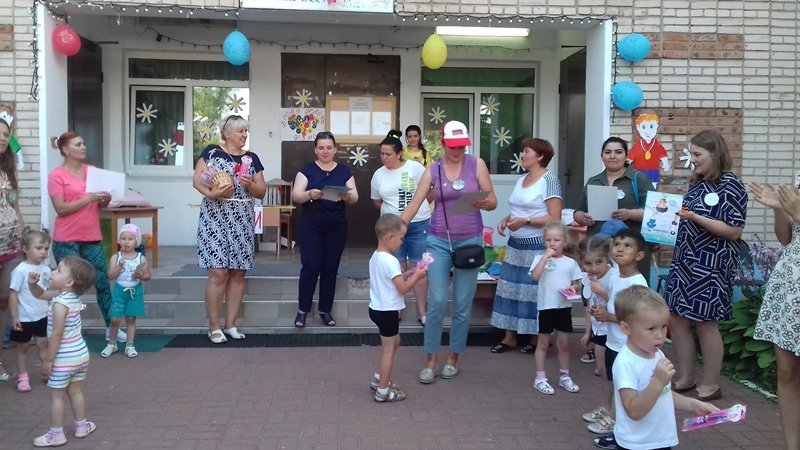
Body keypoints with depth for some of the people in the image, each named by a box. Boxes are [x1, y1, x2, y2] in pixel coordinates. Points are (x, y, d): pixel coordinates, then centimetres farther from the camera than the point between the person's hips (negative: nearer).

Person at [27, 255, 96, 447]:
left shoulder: (60, 304, -24)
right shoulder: (72, 296, 2)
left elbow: (57, 334, -23)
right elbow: (40, 294, 15)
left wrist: (48, 360, -16)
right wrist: (32, 284, -5)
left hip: (64, 357, -8)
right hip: (80, 353, 8)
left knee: (56, 395, 6)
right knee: (75, 392, 20)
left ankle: (56, 434, 14)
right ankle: (82, 426, 30)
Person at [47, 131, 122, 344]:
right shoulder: (56, 175, -6)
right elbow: (61, 209, -13)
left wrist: (105, 200, -5)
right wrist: (88, 198, -20)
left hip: (92, 237, 5)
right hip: (67, 240, -5)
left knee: (102, 282, 5)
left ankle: (111, 327, 11)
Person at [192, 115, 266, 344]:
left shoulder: (251, 158, 11)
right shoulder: (211, 152, 2)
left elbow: (262, 192, 10)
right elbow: (196, 180, -3)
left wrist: (250, 184, -10)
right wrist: (212, 193, -21)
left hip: (241, 221, 4)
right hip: (215, 219, -4)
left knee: (238, 273, 6)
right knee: (218, 274, -7)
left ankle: (230, 325, 16)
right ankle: (214, 327, 4)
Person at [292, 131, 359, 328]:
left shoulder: (344, 171, 6)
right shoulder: (307, 169, -1)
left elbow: (355, 198, 1)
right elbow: (295, 196, -8)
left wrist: (347, 196, -22)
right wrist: (309, 194, -29)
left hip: (337, 228, 2)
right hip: (310, 227, -2)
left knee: (331, 268, 6)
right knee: (311, 266, -5)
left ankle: (325, 310, 18)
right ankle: (302, 309, 10)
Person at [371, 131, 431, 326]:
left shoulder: (415, 168, -8)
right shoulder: (378, 175, 4)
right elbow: (376, 201, 14)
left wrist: (416, 207, 1)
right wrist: (392, 211, 5)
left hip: (419, 225, -2)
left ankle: (422, 312, 10)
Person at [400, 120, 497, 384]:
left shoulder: (477, 164, -1)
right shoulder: (432, 171, 1)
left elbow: (493, 201, 0)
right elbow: (413, 205, -2)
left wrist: (483, 203, -23)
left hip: (470, 241, 0)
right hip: (439, 241, 0)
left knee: (463, 304, 6)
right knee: (437, 302, -4)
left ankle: (453, 358, 22)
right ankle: (431, 361, 8)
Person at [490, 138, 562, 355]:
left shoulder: (549, 179, -9)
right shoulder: (521, 179, 14)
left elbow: (555, 218, -14)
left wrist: (525, 221, -21)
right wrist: (506, 220, 3)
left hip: (538, 246, -7)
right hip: (516, 244, 7)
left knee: (535, 291, -1)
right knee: (510, 287, 7)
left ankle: (536, 339, 13)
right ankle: (509, 337, 17)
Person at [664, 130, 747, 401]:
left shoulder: (730, 185, -11)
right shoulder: (697, 183, 12)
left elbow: (734, 231, -17)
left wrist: (695, 217, -24)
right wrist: (675, 213, 3)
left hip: (710, 265, -8)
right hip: (685, 261, 8)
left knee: (705, 322, 1)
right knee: (677, 318, 8)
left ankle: (710, 385, 16)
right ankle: (685, 378, 21)